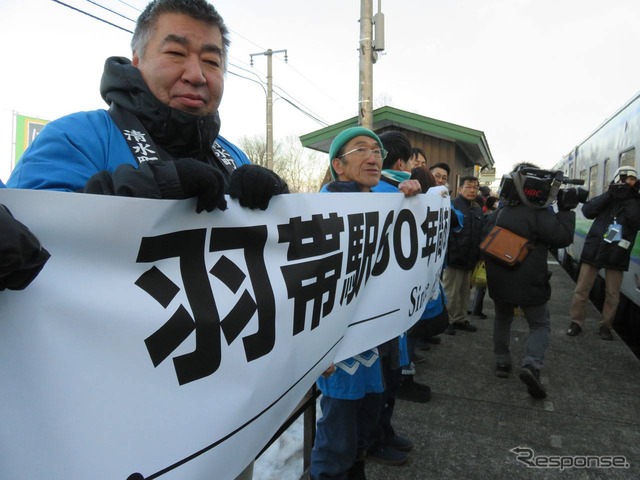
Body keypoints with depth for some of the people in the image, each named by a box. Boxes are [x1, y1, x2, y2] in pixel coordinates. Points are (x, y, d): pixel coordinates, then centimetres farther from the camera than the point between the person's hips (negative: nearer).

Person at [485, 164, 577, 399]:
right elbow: (562, 237, -13)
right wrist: (566, 210, -6)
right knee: (540, 325, 7)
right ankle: (531, 365, -13)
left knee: (502, 319, 22)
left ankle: (502, 362, 21)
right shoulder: (538, 211, -12)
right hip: (529, 281, -5)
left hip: (499, 279, 5)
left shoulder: (501, 209, 9)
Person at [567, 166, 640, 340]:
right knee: (581, 289, 2)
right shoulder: (608, 197, 9)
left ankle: (605, 326, 20)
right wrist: (609, 194, -12)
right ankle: (576, 322, 13)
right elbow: (587, 211, -7)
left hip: (617, 255, 0)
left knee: (613, 294, 6)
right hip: (594, 250, 0)